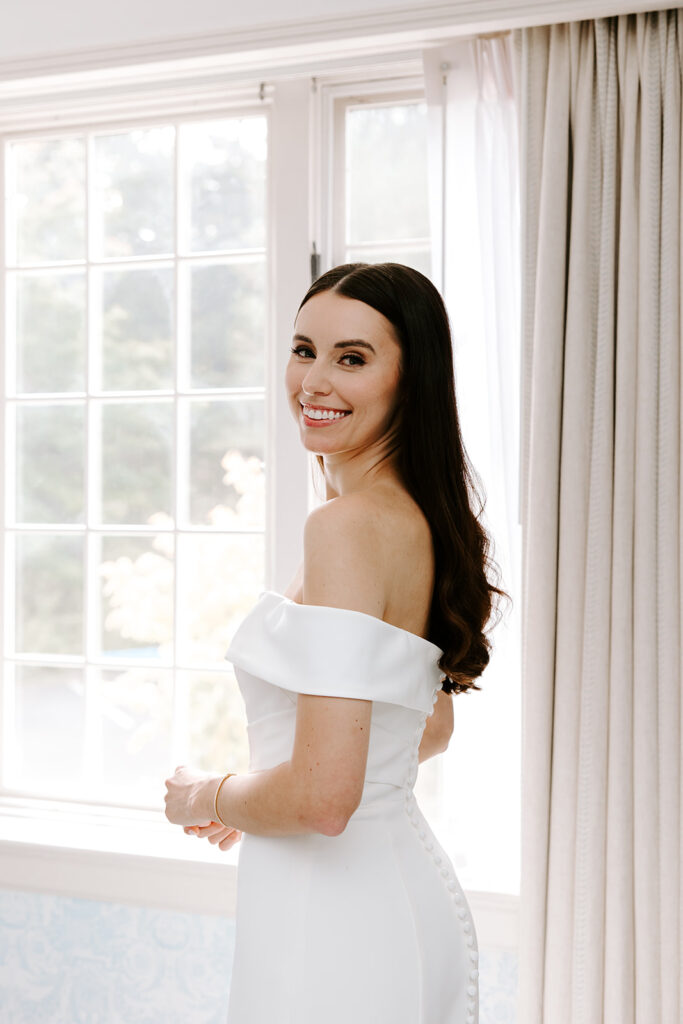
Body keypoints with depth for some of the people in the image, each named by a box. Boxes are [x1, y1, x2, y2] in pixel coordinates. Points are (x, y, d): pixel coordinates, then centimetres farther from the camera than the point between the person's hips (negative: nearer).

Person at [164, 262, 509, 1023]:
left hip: (333, 922, -9)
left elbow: (322, 797, -28)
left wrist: (208, 799, -8)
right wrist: (254, 795, 19)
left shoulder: (347, 526, -22)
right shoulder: (422, 518, 6)